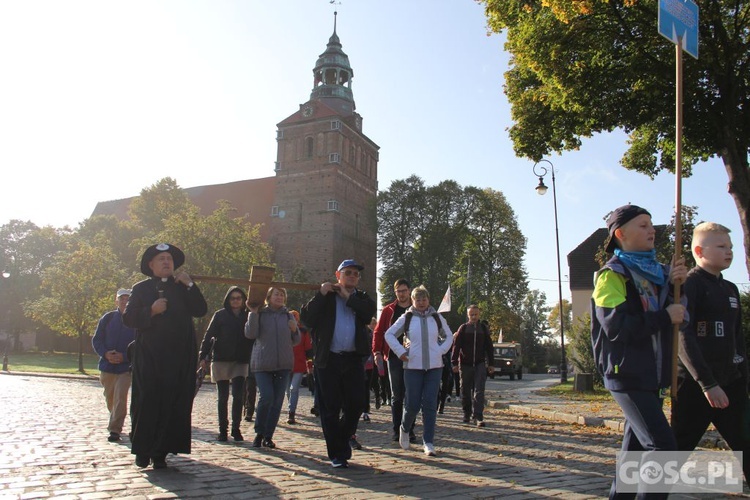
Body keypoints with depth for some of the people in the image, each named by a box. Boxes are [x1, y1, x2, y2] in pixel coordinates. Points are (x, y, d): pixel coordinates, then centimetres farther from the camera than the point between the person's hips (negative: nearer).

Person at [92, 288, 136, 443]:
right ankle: (115, 421, 43)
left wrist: (124, 356, -19)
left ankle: (115, 430, -7)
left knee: (120, 397, -14)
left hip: (126, 367, -3)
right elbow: (96, 340, 2)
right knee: (110, 398, 18)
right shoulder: (107, 318, 0)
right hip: (107, 365, 3)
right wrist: (105, 354, -15)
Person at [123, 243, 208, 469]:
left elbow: (201, 311, -1)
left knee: (173, 404, 0)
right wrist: (151, 311, -15)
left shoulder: (183, 289, 13)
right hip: (148, 357, -1)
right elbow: (128, 319, 0)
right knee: (146, 402, -1)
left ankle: (160, 452, 7)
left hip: (179, 358, 1)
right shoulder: (141, 289, 9)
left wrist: (190, 285, -9)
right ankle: (142, 450, 13)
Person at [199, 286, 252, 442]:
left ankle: (236, 428, 4)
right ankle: (223, 429, 16)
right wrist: (203, 356, -8)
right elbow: (209, 335, 0)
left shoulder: (248, 316, 6)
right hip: (221, 360, -1)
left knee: (238, 395, -7)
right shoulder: (220, 315, 1)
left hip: (240, 361, 1)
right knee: (223, 397, 7)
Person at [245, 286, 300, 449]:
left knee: (278, 401, 2)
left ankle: (268, 436, 14)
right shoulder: (260, 314, 3)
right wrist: (253, 313, -17)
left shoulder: (288, 316, 13)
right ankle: (259, 433, 7)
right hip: (262, 363, -3)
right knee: (266, 397, -14)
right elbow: (250, 334, -10)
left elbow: (295, 341, 16)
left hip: (283, 364, 3)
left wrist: (295, 330, -4)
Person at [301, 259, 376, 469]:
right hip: (328, 359, -2)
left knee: (355, 405, 6)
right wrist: (321, 294, -13)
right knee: (330, 408, 2)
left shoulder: (361, 298, 15)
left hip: (353, 359, 3)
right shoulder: (325, 296, 6)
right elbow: (306, 318, -8)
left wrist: (348, 296, -6)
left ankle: (341, 443, 30)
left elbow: (369, 312, -8)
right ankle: (337, 454, 15)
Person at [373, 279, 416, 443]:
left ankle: (409, 430, 13)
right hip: (394, 357, 0)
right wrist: (377, 351, -9)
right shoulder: (388, 310, 5)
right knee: (396, 396, 7)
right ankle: (396, 430, 15)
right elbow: (378, 332, 3)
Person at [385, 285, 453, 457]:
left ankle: (429, 443, 6)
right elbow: (389, 334, 7)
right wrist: (401, 352, -3)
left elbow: (448, 336, 21)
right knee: (413, 404, -1)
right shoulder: (407, 318, 2)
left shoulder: (437, 318, 8)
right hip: (413, 367, -1)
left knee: (430, 404, -2)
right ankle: (404, 429, 30)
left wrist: (441, 351, 6)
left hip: (434, 367, 2)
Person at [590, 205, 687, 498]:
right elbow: (617, 326, -22)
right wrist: (665, 317, -15)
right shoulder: (612, 275, -10)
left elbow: (676, 316, 12)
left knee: (637, 446, 15)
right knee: (663, 448, -14)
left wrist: (676, 286, -4)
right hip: (628, 374, -8)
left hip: (651, 375, 8)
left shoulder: (656, 272, 13)